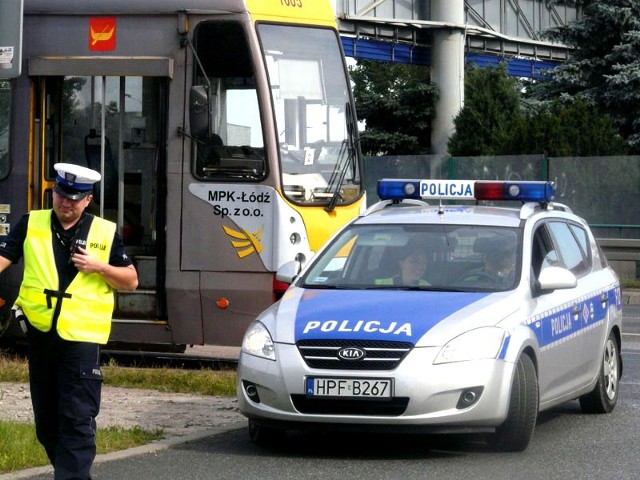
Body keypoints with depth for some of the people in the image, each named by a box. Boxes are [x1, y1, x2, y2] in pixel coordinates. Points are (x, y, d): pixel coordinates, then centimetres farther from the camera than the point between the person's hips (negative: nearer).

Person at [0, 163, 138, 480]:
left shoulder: (104, 233, 4)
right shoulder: (32, 224, 6)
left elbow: (131, 281, 7)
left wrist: (100, 267, -10)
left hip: (80, 337, -3)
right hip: (39, 333, 3)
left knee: (77, 420, -10)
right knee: (46, 419, 13)